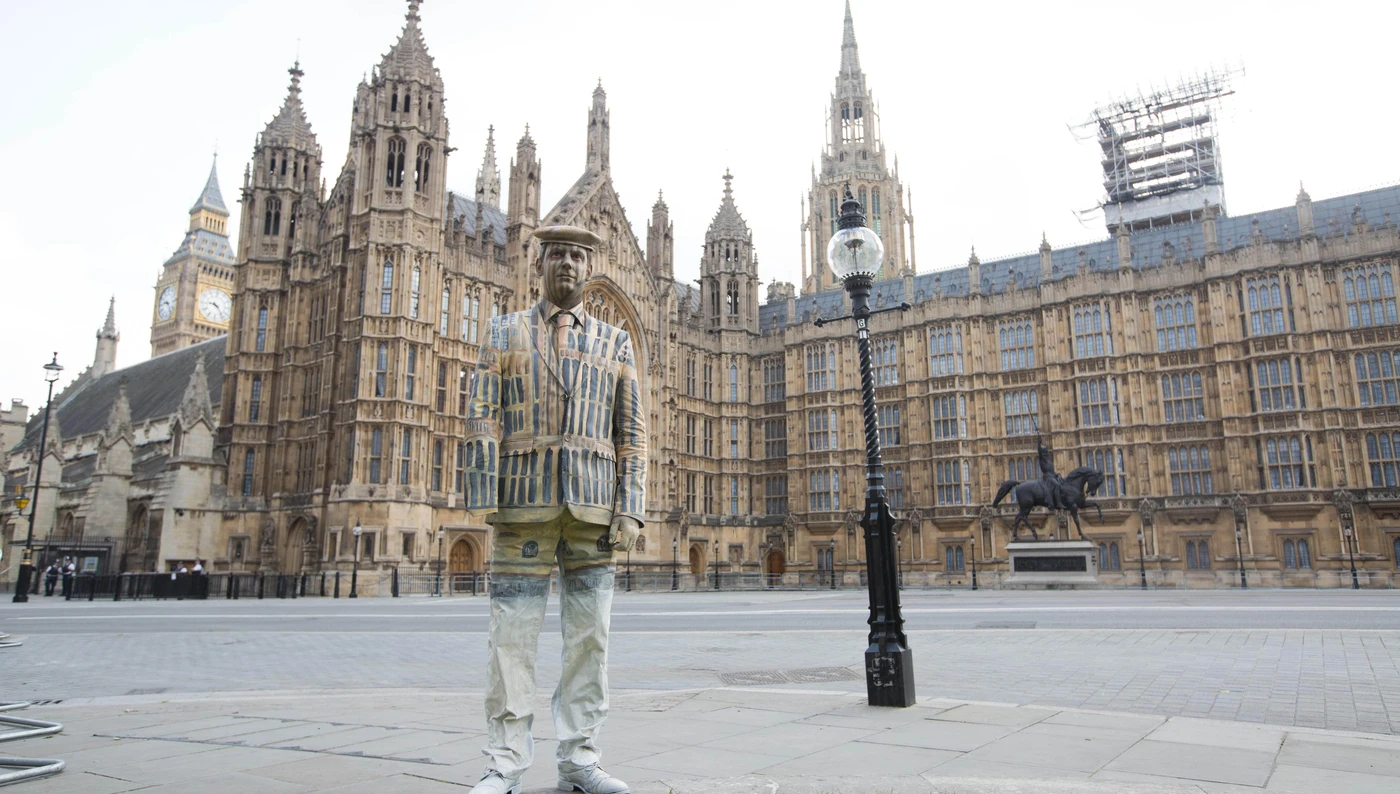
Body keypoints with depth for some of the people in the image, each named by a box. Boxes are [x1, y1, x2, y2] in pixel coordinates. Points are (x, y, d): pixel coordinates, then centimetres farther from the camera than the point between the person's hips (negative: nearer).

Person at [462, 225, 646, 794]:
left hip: (593, 507, 2)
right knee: (512, 637, 0)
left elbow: (632, 431, 10)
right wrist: (485, 502, -8)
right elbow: (481, 417, 3)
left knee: (589, 637, 4)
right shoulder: (505, 332, 12)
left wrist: (629, 510, -1)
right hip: (524, 505, -1)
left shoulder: (615, 341, 15)